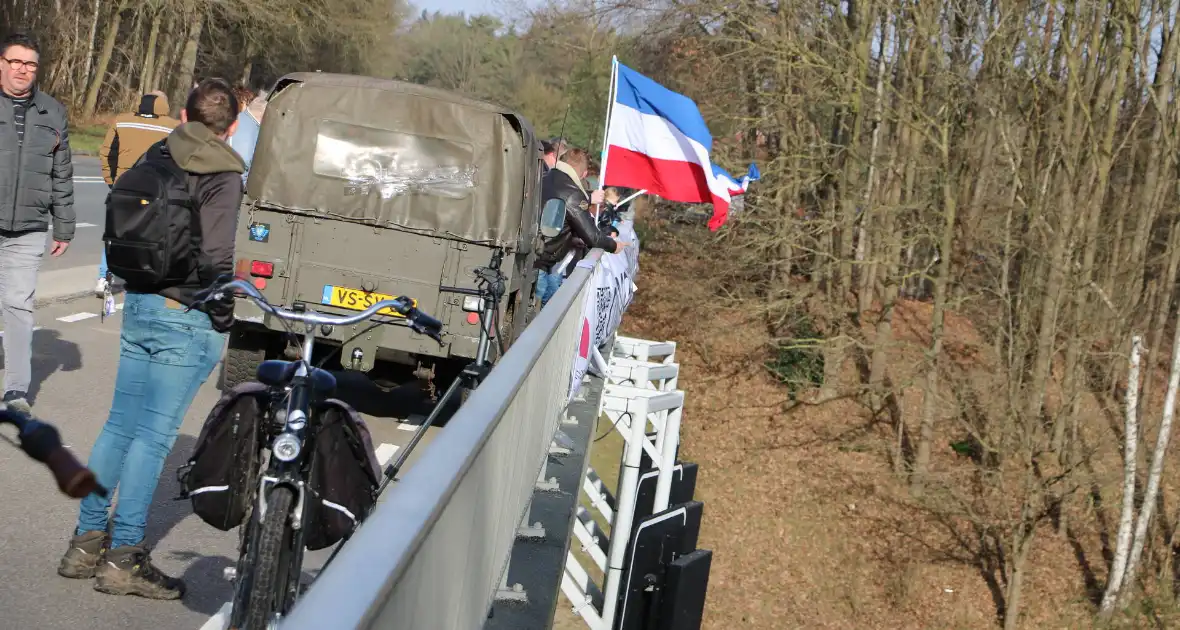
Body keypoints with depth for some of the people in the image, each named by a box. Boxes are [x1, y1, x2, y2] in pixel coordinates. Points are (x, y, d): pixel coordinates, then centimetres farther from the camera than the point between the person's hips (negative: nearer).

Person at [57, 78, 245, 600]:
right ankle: (123, 559, 5)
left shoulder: (156, 157, 6)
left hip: (139, 304, 7)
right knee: (153, 436, -1)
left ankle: (87, 542, 20)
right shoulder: (222, 176, -13)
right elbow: (214, 257, -22)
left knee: (119, 426, 14)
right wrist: (225, 313, -9)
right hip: (187, 319, -6)